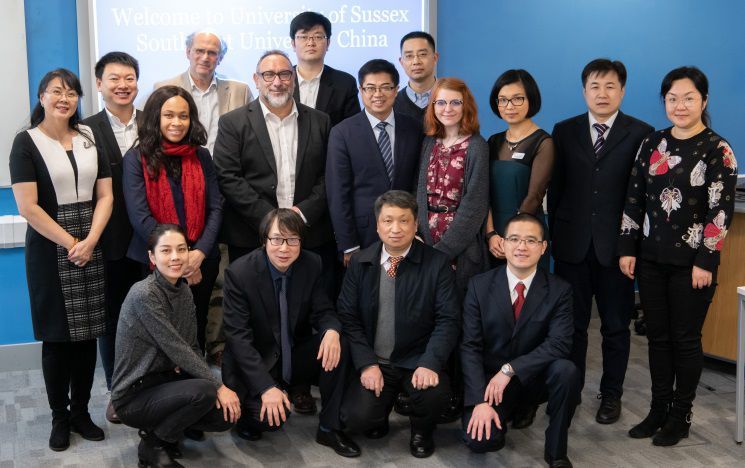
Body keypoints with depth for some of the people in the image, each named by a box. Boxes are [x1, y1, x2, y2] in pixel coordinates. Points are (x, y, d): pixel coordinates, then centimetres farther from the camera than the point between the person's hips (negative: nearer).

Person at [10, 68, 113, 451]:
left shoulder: (89, 138, 8)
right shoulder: (27, 142, -4)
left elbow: (105, 196, 5)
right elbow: (27, 207, -11)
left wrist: (90, 241, -8)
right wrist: (69, 243, -11)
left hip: (90, 249, 4)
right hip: (49, 251, -3)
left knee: (87, 334, 6)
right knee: (57, 337, 2)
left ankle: (81, 411, 19)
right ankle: (59, 417, 16)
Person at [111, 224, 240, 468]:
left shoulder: (184, 289, 2)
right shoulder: (143, 294, -23)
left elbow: (191, 346, 4)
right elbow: (176, 349, -23)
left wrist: (214, 387, -13)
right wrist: (217, 387, -21)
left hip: (166, 381, 7)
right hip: (134, 395, -7)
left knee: (226, 414, -8)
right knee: (203, 391, -29)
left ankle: (165, 426, 15)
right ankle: (152, 444, -5)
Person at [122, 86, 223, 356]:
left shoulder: (201, 157, 6)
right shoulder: (137, 159, -3)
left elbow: (215, 208, 2)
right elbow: (139, 216, -11)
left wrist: (199, 253, -12)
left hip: (202, 262, 3)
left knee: (197, 331, 11)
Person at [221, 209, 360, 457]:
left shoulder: (311, 264, -7)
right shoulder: (239, 273, -18)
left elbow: (323, 311, -1)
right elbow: (238, 336, -20)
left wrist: (332, 331, -28)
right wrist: (266, 387, -30)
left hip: (296, 357, 4)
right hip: (255, 362, -4)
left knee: (339, 345, -22)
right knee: (272, 417, -28)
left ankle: (329, 427, -6)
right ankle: (252, 415, 10)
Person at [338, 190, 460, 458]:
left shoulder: (437, 263, -4)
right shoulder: (360, 262, 3)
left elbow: (448, 320, -8)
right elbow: (347, 316, 0)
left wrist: (430, 363, -24)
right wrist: (367, 364, -12)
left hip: (418, 360, -1)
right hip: (373, 361, 1)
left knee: (435, 394, -31)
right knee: (356, 418, -21)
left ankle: (421, 432, 7)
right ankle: (380, 415, 18)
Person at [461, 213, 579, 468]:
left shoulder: (559, 290, -5)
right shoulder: (480, 285, -4)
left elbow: (560, 344, -17)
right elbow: (470, 347, -9)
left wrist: (509, 369, -25)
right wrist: (480, 401, -20)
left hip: (535, 378, 1)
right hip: (490, 380, 0)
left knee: (566, 370, -31)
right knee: (480, 440, -24)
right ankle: (501, 415, 15)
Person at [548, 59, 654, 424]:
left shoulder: (640, 134, -1)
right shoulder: (564, 131, 6)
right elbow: (555, 188, 7)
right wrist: (556, 234, 4)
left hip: (616, 245, -2)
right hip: (572, 244, 2)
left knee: (616, 326, 9)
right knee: (572, 324, 10)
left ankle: (611, 395, 23)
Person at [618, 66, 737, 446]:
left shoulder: (718, 150, -7)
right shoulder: (651, 144, 6)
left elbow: (721, 210, -11)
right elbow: (634, 199, 7)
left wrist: (705, 262, -14)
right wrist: (627, 248, 3)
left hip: (691, 262, -4)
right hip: (651, 258, 4)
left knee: (685, 339, 5)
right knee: (657, 336, 11)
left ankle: (681, 416, 19)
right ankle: (659, 410, 23)